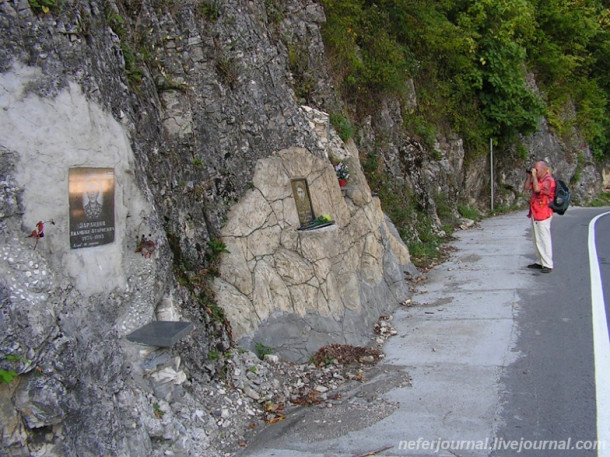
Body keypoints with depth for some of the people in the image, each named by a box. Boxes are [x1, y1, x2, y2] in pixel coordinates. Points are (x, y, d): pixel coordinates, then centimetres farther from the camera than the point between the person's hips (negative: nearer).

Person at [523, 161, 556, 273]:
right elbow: (526, 187, 16)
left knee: (544, 239, -9)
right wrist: (529, 176, 7)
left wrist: (534, 175, -17)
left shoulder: (549, 180, -13)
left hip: (543, 214, -10)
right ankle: (541, 262, 21)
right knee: (537, 240, 13)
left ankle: (548, 265, -6)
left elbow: (537, 189, -27)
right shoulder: (538, 180, 16)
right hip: (535, 214, 10)